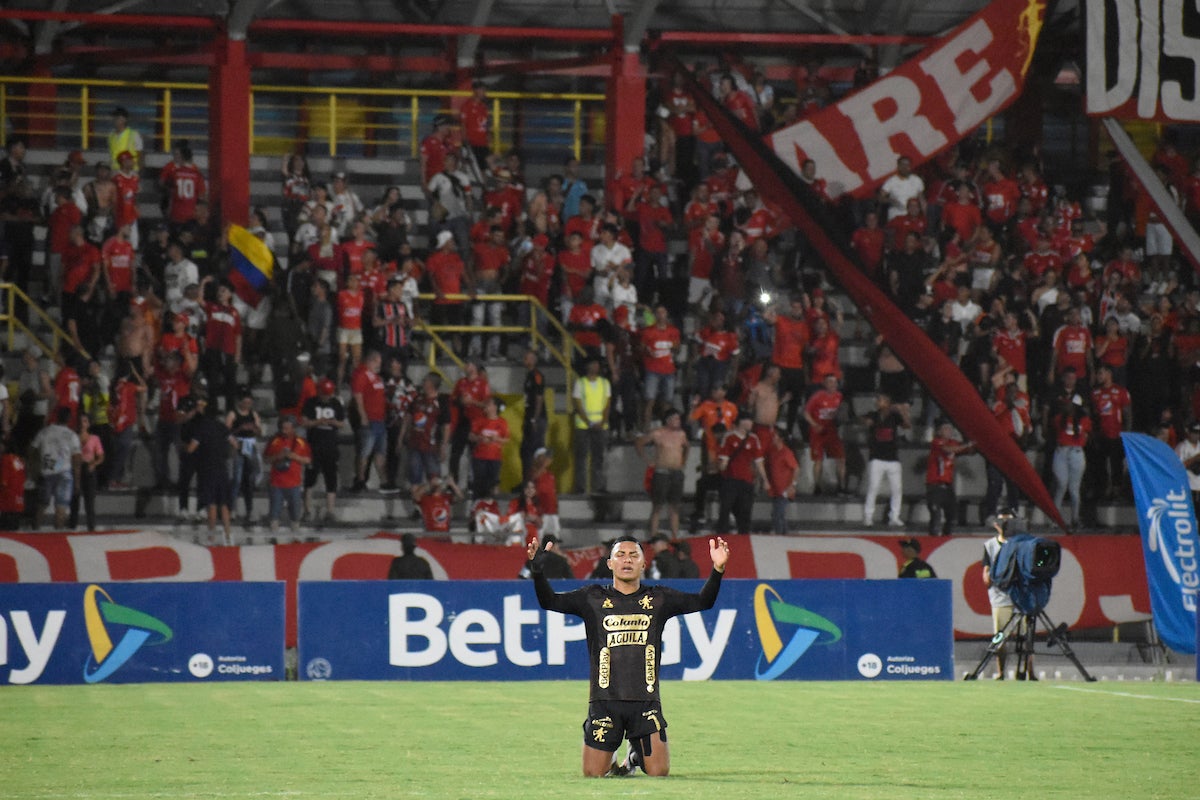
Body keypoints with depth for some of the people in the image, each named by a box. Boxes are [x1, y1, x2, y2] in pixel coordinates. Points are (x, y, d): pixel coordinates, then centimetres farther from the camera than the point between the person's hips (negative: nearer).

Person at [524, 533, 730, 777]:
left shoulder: (658, 599, 9)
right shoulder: (593, 599, 7)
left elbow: (703, 602, 4)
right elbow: (549, 601, 0)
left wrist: (717, 570, -12)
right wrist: (538, 571, -17)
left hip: (646, 700, 1)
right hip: (604, 700, -1)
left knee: (659, 772, -5)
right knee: (593, 773, -2)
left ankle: (635, 755, 30)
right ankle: (611, 757, 33)